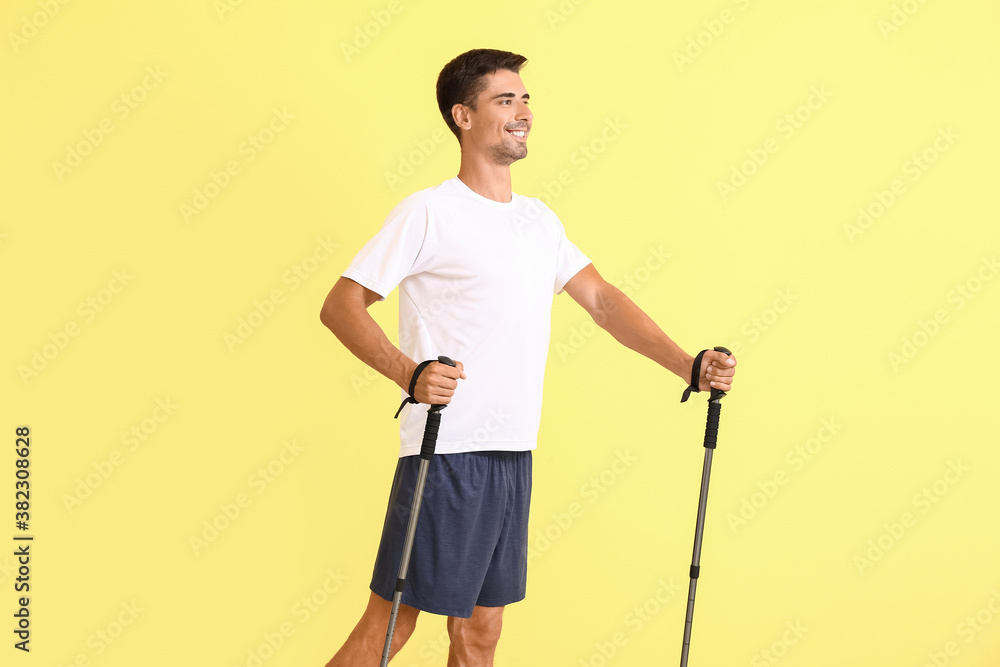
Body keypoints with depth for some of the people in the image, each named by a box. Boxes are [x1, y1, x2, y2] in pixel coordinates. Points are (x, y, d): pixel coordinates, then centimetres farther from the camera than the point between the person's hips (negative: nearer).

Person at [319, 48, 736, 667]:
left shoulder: (540, 219, 15)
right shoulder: (428, 212, -6)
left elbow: (602, 297, 13)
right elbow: (341, 305, -10)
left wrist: (688, 365, 2)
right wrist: (411, 374, -26)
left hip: (514, 454, 7)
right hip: (445, 452, -7)